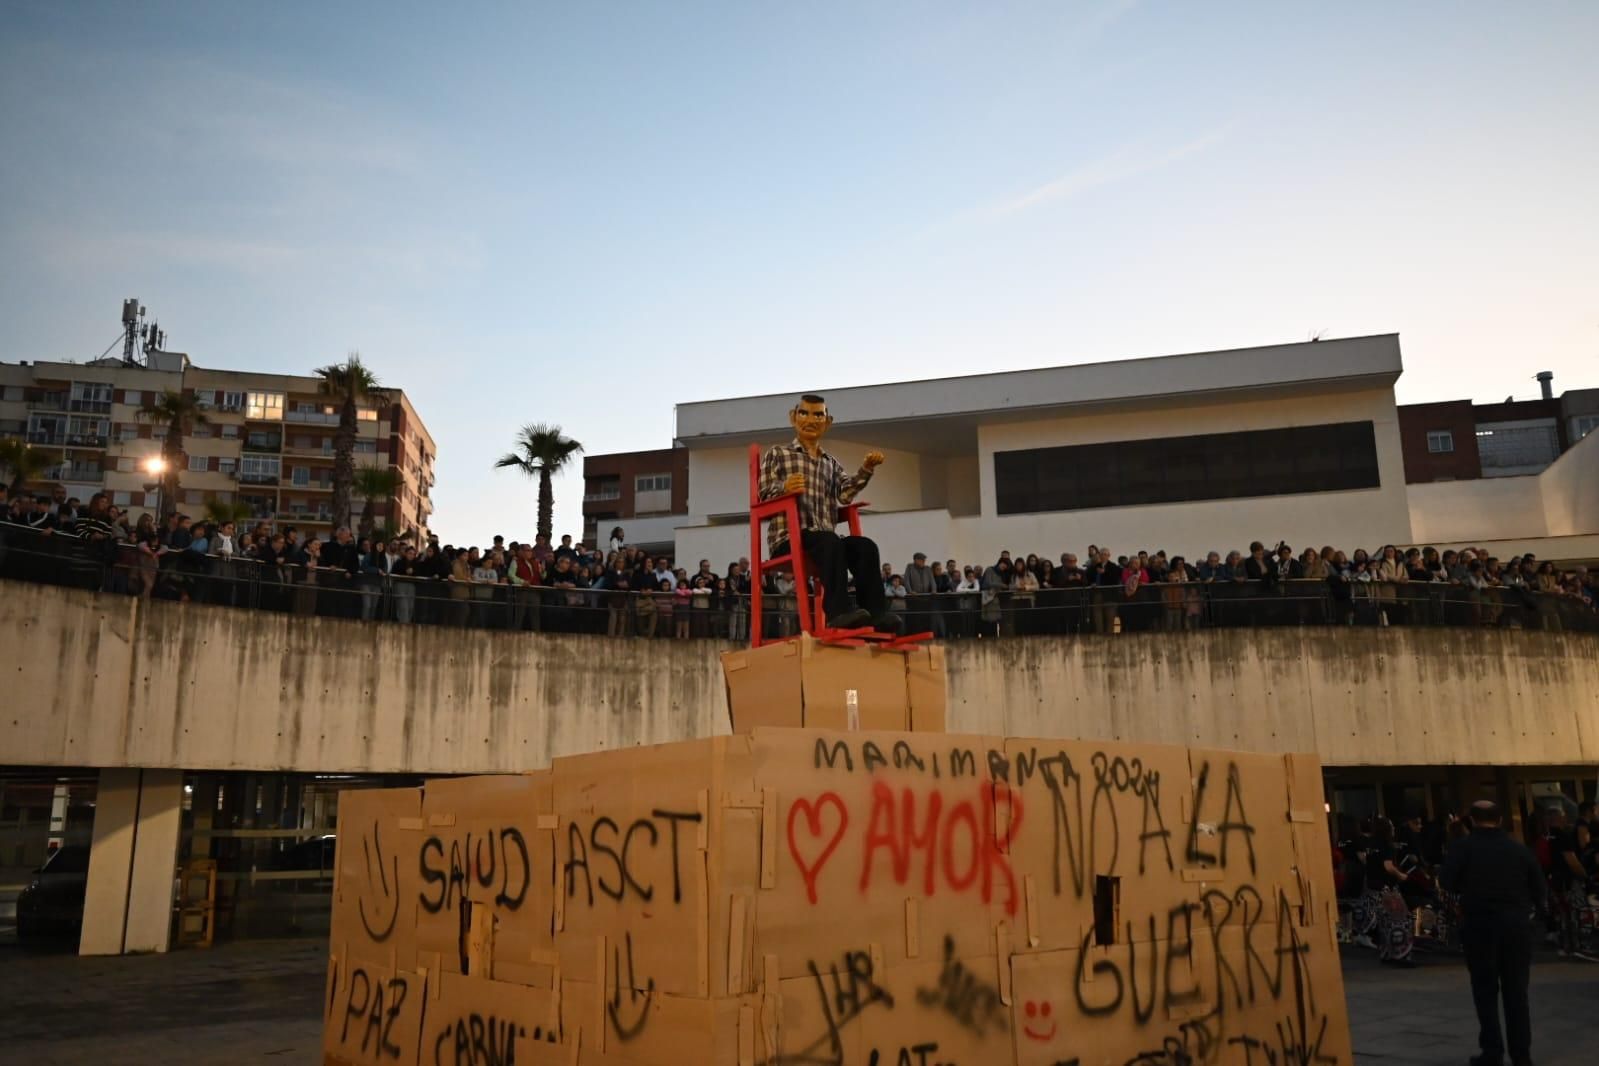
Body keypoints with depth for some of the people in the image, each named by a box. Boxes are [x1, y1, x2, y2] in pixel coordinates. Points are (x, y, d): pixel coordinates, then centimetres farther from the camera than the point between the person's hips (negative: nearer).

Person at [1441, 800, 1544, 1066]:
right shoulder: (1519, 848, 5)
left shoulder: (1463, 847, -3)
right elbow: (1538, 887, 4)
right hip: (1517, 923, 3)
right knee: (1516, 991, 11)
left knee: (1485, 990, 6)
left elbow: (1449, 882, -8)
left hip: (1480, 923, -2)